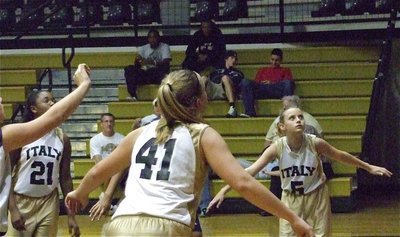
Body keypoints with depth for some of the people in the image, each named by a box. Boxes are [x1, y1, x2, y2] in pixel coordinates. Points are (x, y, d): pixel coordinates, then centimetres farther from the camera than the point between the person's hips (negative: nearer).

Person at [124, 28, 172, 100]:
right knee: (129, 69, -21)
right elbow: (137, 67, 9)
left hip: (158, 75, -4)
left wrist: (153, 62, -28)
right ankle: (133, 95, -35)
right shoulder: (144, 48, 15)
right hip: (145, 74, 4)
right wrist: (137, 60, -15)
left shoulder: (164, 47, 3)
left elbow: (166, 64, -12)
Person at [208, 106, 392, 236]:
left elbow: (340, 156, -4)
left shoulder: (315, 143, -20)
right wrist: (224, 190, -33)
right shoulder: (277, 147, -20)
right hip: (291, 199, 0)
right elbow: (251, 170, -24)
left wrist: (369, 167, 4)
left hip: (316, 196, 0)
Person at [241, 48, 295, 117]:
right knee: (245, 82, -26)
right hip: (261, 90, 2)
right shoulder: (262, 70, 36)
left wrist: (272, 83, -4)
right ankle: (249, 112, -39)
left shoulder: (285, 70, 29)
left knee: (288, 82, -35)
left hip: (277, 92, -2)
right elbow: (256, 83, 23)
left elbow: (288, 83, 10)